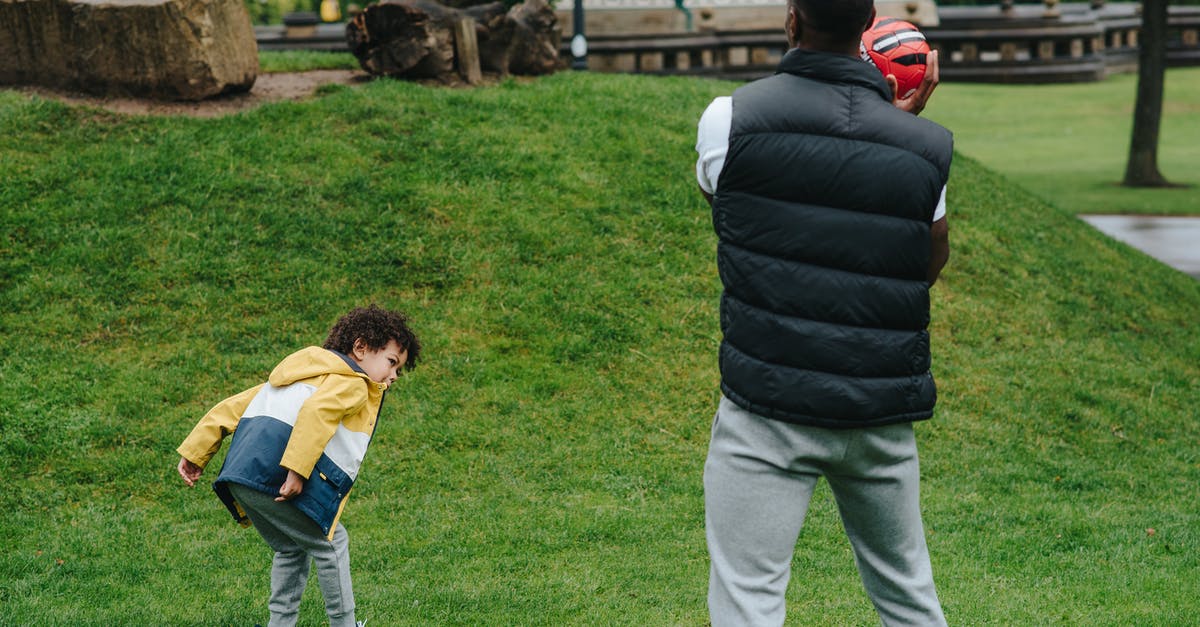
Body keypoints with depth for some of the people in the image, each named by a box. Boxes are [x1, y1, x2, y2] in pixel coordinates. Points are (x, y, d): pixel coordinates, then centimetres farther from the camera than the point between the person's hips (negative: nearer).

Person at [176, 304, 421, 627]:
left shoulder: (302, 374, 32)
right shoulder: (352, 383, 4)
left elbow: (233, 406, 27)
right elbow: (315, 411, -20)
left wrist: (196, 452, 24)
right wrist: (298, 470, -26)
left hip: (240, 473, 9)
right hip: (278, 475, -8)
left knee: (291, 548, 24)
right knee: (330, 543, 7)